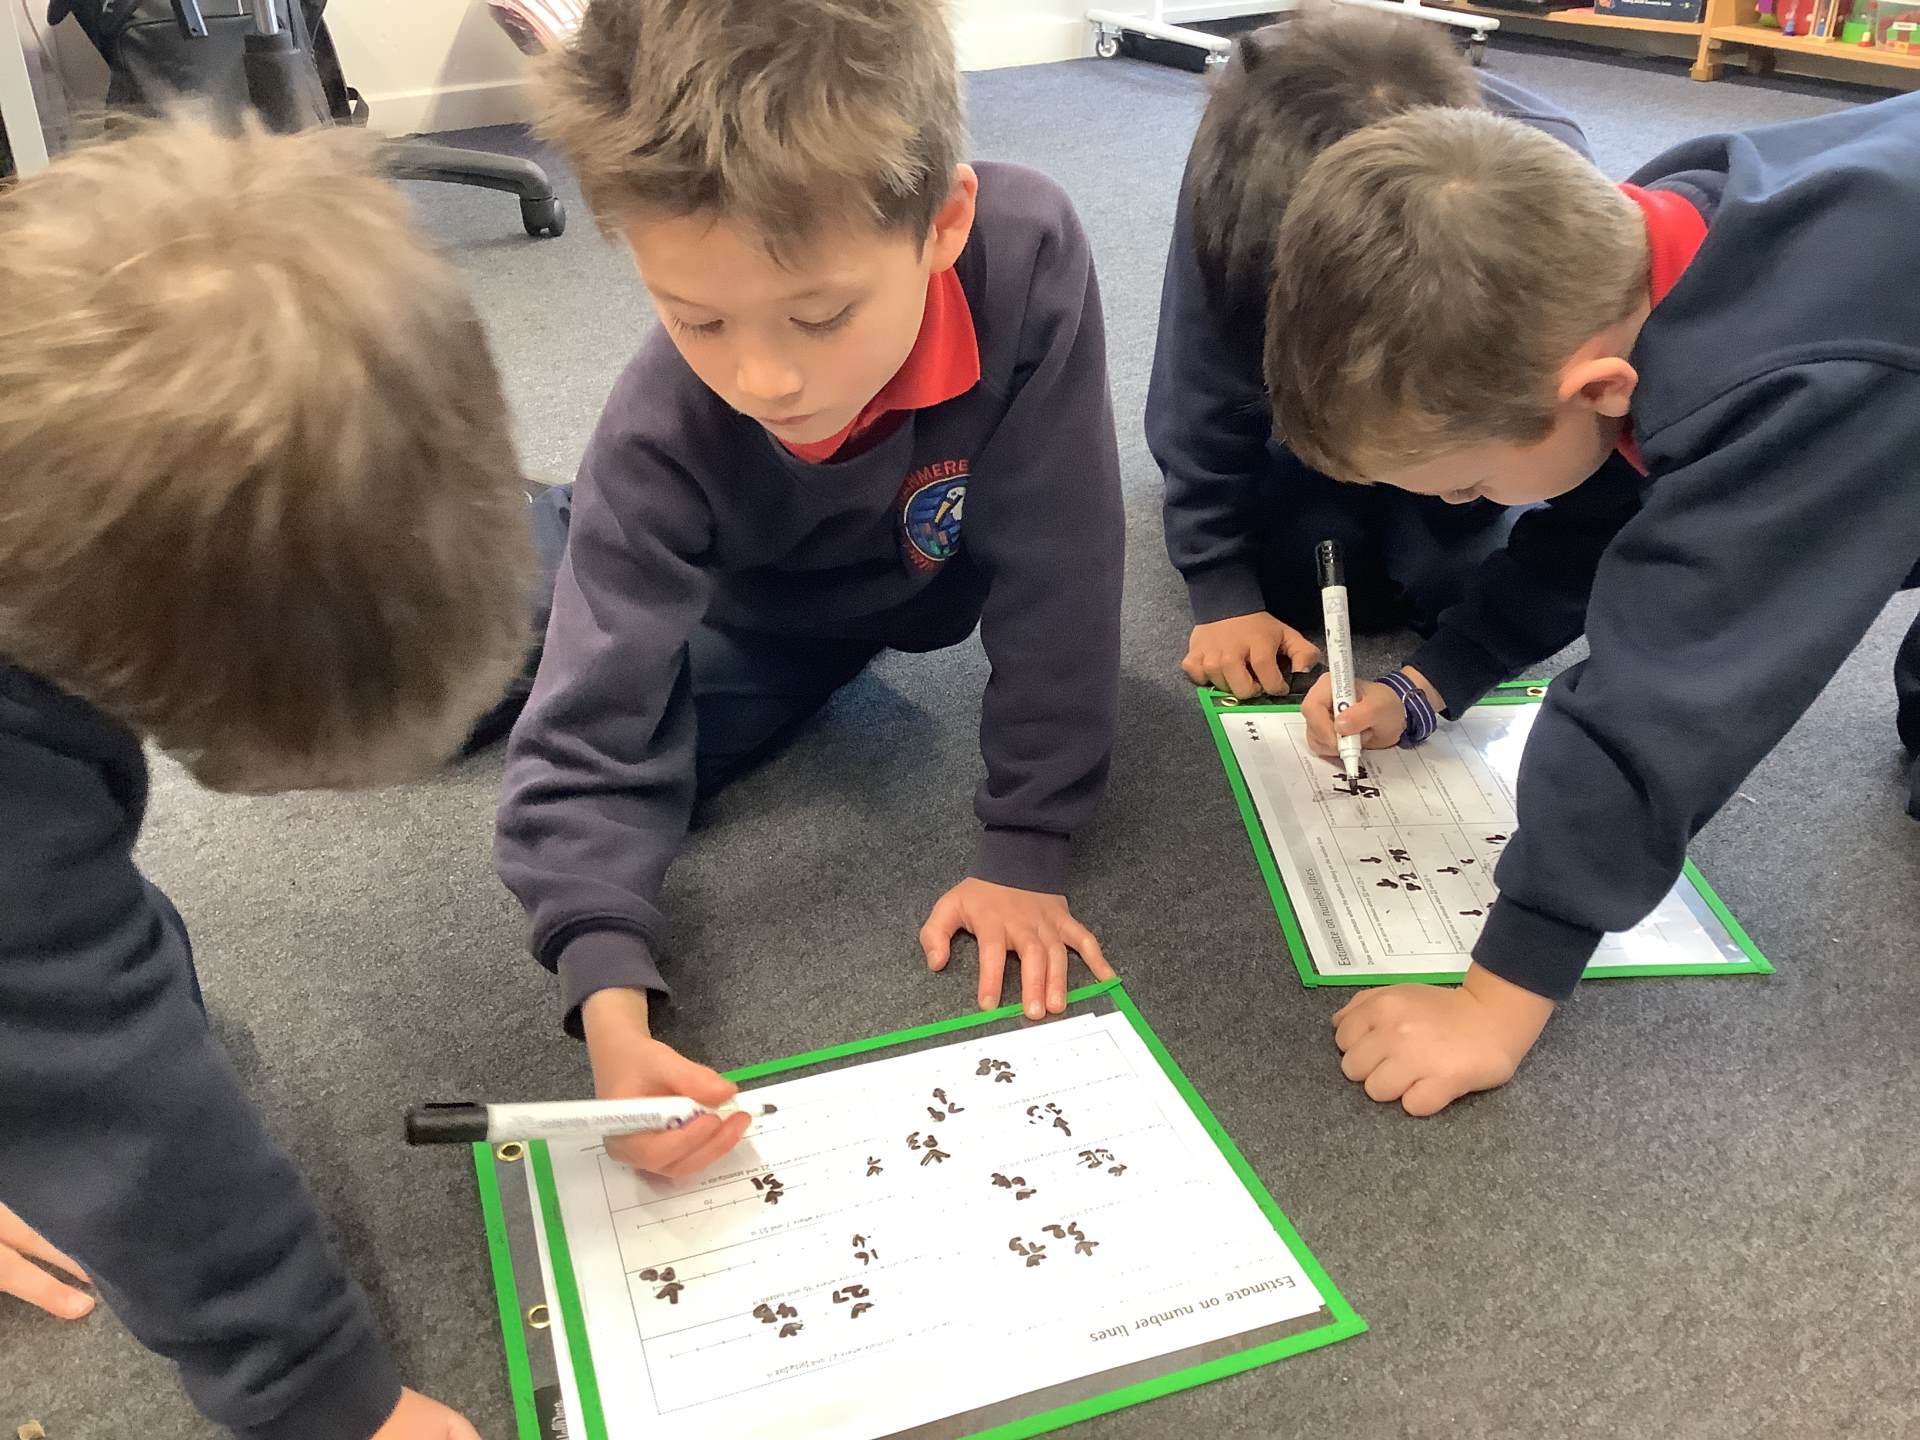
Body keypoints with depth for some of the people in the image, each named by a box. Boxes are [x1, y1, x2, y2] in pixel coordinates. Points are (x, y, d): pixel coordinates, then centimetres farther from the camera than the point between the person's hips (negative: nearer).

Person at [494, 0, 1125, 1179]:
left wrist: (1028, 850, -27)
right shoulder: (663, 439, -36)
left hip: (927, 580, 1)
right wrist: (610, 1000, -50)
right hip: (761, 613, -1)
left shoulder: (1028, 260, -39)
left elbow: (1058, 573, -30)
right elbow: (595, 743, -35)